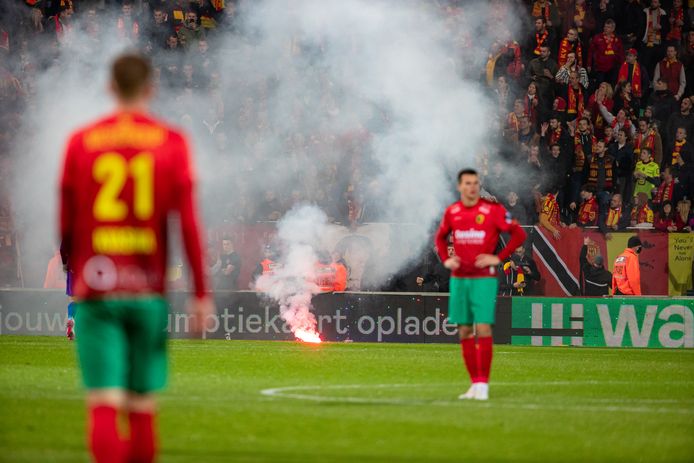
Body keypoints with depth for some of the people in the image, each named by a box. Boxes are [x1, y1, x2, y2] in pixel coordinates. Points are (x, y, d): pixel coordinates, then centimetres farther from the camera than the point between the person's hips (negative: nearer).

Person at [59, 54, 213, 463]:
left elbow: (67, 222, 8)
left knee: (103, 403, -8)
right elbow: (189, 222, -5)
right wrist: (202, 295, -3)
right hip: (148, 291, 1)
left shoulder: (81, 142, 3)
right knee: (142, 405, 13)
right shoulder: (172, 143, 0)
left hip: (95, 291, -1)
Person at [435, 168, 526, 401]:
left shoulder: (493, 210, -7)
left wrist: (499, 258, -10)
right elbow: (440, 237, 25)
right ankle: (475, 383, 13)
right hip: (458, 278, 5)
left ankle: (483, 384, -8)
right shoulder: (452, 212, 7)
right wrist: (445, 260, 8)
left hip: (483, 279, -5)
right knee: (464, 332, 5)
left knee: (483, 329, -11)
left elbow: (519, 234, -4)